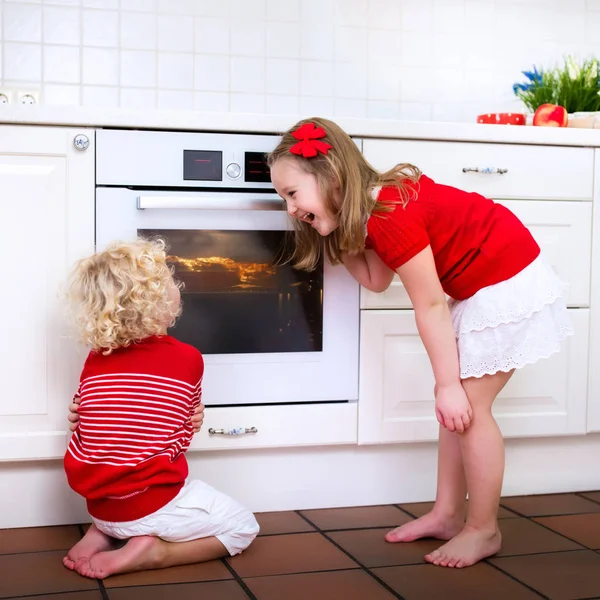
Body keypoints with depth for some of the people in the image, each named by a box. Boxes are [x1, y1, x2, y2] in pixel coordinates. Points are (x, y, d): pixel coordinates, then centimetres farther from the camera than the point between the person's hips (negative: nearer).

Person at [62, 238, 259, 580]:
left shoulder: (94, 361, -1)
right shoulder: (188, 359, -10)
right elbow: (184, 434, -1)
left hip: (98, 503, 6)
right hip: (154, 506, -6)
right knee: (243, 526, 14)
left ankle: (103, 532, 10)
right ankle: (151, 551, -8)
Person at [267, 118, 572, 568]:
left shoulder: (390, 217, -27)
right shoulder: (370, 208, 2)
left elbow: (431, 306, -24)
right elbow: (376, 280, 7)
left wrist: (448, 384, -18)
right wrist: (338, 237, -1)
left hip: (508, 284, -10)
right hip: (480, 287, 10)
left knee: (466, 406, -6)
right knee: (457, 405, 12)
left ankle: (484, 530, 8)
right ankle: (448, 514, 22)